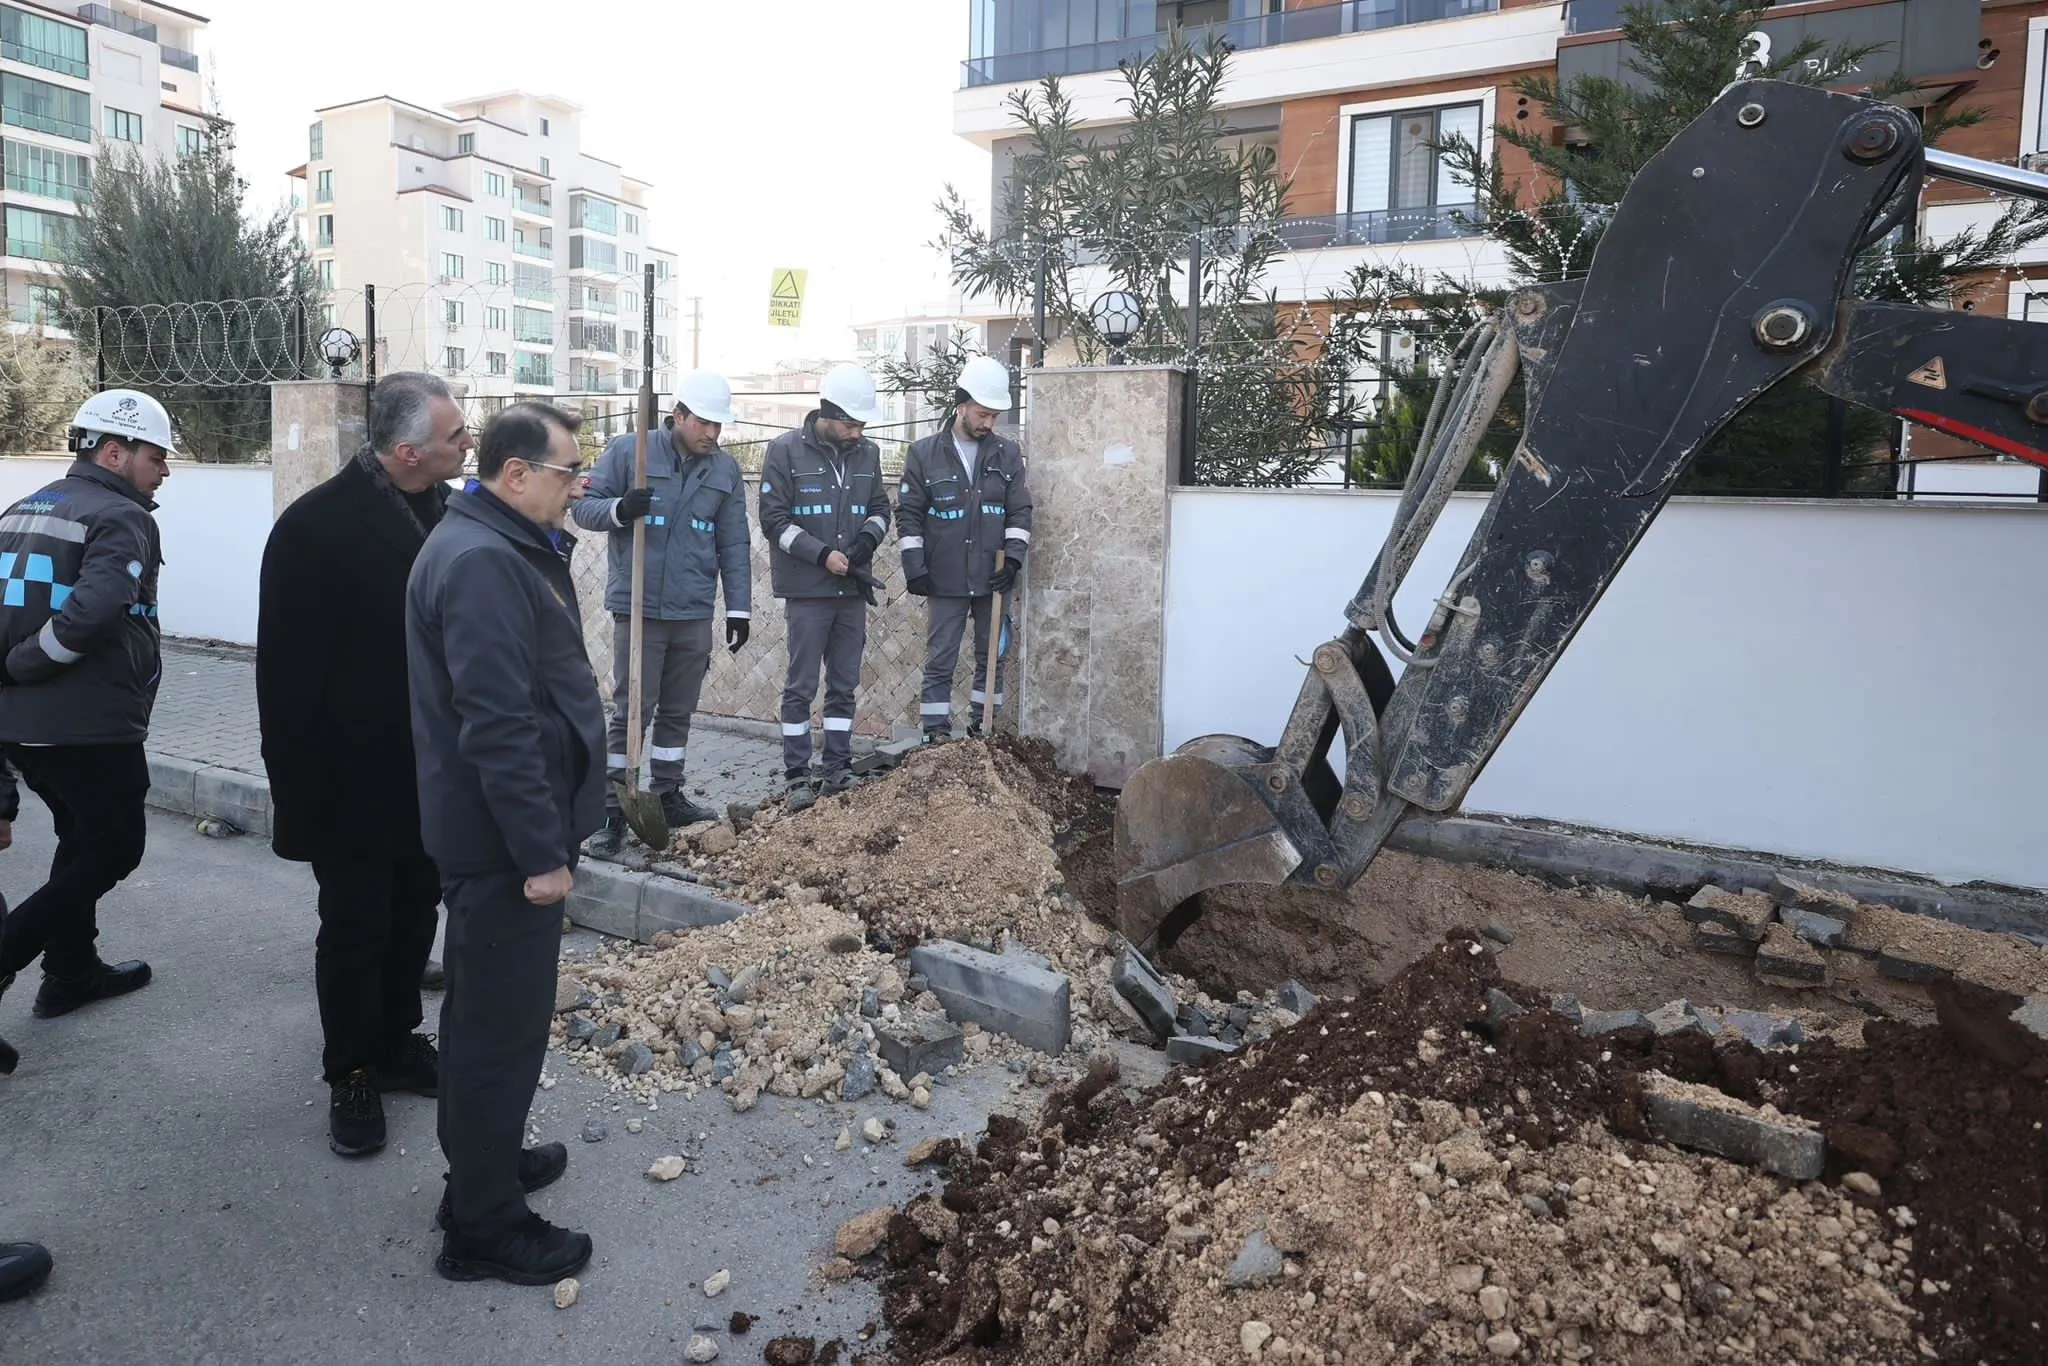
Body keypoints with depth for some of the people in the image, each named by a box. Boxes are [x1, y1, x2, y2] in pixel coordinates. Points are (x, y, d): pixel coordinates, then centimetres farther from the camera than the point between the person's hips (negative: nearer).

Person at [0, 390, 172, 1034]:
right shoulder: (122, 518, -13)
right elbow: (93, 611, -27)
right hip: (90, 724, -9)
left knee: (83, 838, 23)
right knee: (114, 848, 6)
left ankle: (72, 971, 30)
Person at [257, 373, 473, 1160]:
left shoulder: (444, 510, -1)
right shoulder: (317, 526, -18)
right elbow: (288, 671, -15)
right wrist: (297, 785, -14)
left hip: (432, 770, 5)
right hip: (354, 778, -5)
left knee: (413, 916, 18)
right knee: (354, 928, 9)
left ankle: (397, 1041, 36)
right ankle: (351, 1075, 26)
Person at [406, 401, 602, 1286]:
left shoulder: (504, 548, 11)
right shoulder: (482, 563, -23)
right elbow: (499, 724, -27)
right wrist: (540, 852, -24)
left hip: (497, 832, 11)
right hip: (505, 840, -11)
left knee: (485, 1008, 23)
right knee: (503, 1024, 1)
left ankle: (486, 1157, 40)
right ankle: (483, 1227, 15)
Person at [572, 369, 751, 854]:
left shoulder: (726, 470, 7)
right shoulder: (627, 451, -3)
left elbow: (733, 546, 9)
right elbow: (584, 506, -1)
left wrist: (738, 609, 6)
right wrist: (618, 509, -22)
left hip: (695, 614, 4)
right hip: (639, 609, -4)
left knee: (678, 711, 13)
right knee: (630, 710, -3)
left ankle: (668, 797, 26)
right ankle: (612, 810, 4)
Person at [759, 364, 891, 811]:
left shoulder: (867, 453, 7)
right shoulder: (786, 450, -7)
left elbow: (880, 508, 15)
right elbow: (773, 518, -8)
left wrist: (867, 538, -7)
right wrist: (823, 554, -16)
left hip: (853, 589, 5)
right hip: (807, 589, -5)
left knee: (844, 684, 10)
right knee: (802, 686, 1)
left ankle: (838, 771, 19)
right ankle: (797, 777, 8)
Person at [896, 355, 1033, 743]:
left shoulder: (1007, 454, 5)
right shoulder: (923, 454, -1)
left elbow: (1020, 510, 5)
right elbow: (908, 515, -1)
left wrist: (1013, 556, -8)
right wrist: (914, 567, -7)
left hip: (992, 577, 2)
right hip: (945, 580, -2)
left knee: (991, 658, 10)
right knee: (940, 663, 3)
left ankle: (982, 732, 22)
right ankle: (936, 737, 9)